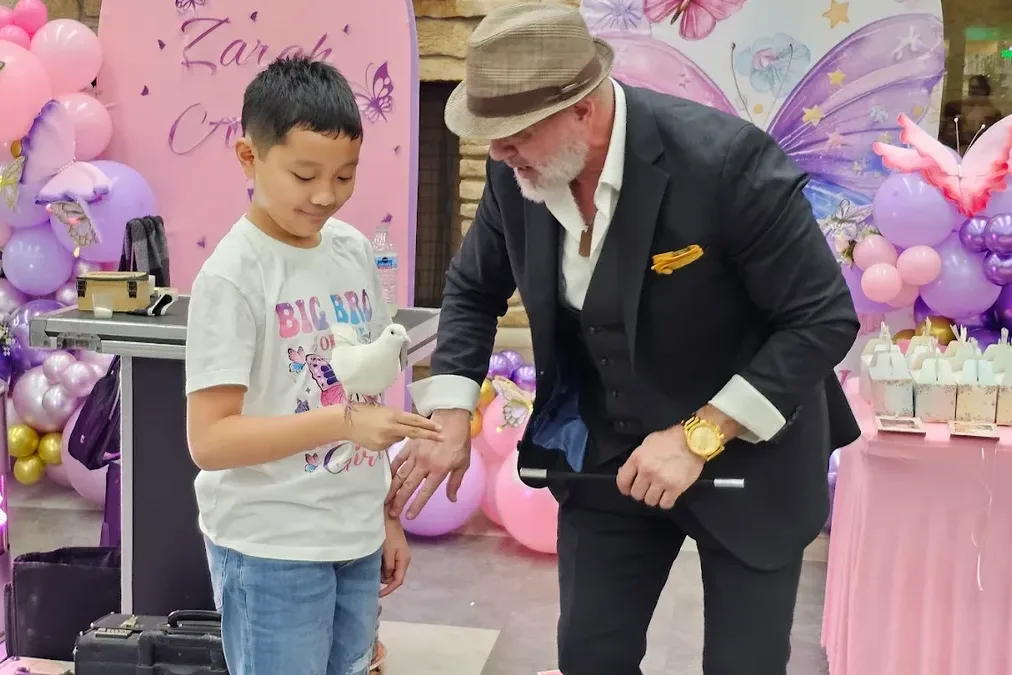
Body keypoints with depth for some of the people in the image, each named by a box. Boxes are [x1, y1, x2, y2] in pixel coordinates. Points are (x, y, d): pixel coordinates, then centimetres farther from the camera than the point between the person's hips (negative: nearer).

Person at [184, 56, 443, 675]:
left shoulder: (355, 251, 4)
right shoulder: (233, 276, -15)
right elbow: (210, 438, -17)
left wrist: (387, 515, 13)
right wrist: (342, 423, -26)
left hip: (356, 537, 6)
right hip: (271, 550, -6)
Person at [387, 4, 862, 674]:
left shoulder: (726, 161, -28)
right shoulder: (518, 173, -11)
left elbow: (825, 319, -21)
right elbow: (474, 290, 6)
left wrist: (698, 437, -24)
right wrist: (451, 420, -7)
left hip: (747, 450, -4)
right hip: (605, 450, 4)